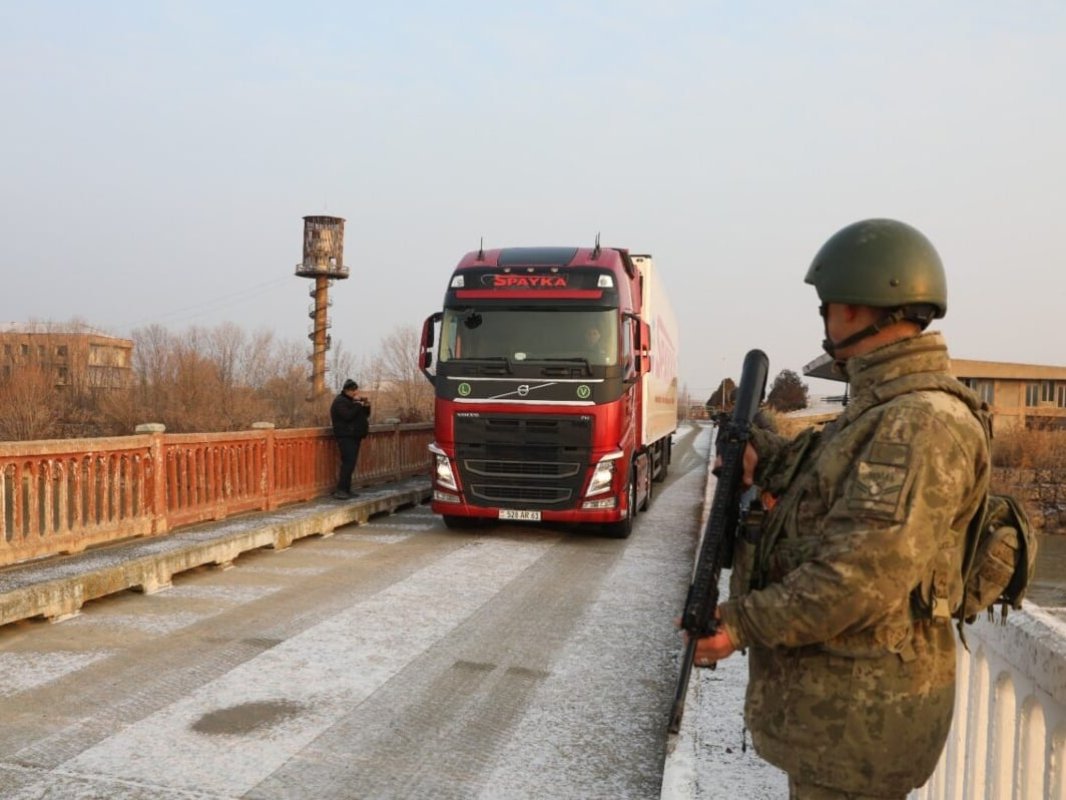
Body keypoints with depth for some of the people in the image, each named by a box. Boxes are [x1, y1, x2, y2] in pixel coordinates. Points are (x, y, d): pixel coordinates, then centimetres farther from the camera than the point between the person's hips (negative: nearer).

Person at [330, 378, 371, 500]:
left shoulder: (354, 400, 19)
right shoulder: (340, 401, -9)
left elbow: (365, 415, 20)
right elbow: (348, 416, -23)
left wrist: (366, 406, 1)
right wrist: (358, 405, -18)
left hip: (354, 436, 9)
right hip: (346, 436, -9)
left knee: (350, 464, 7)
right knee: (348, 463, -17)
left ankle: (346, 490, 10)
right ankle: (340, 490, -18)